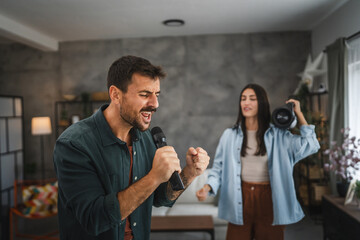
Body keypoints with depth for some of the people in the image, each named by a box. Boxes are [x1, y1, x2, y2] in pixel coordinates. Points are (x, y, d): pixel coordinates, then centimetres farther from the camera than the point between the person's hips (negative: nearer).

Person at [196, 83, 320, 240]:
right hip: (240, 202, 0)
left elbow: (310, 146, -8)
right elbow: (218, 168, 2)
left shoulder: (277, 135, 1)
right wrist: (207, 187, -16)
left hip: (268, 200, 0)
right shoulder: (230, 135, 2)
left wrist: (299, 113, -3)